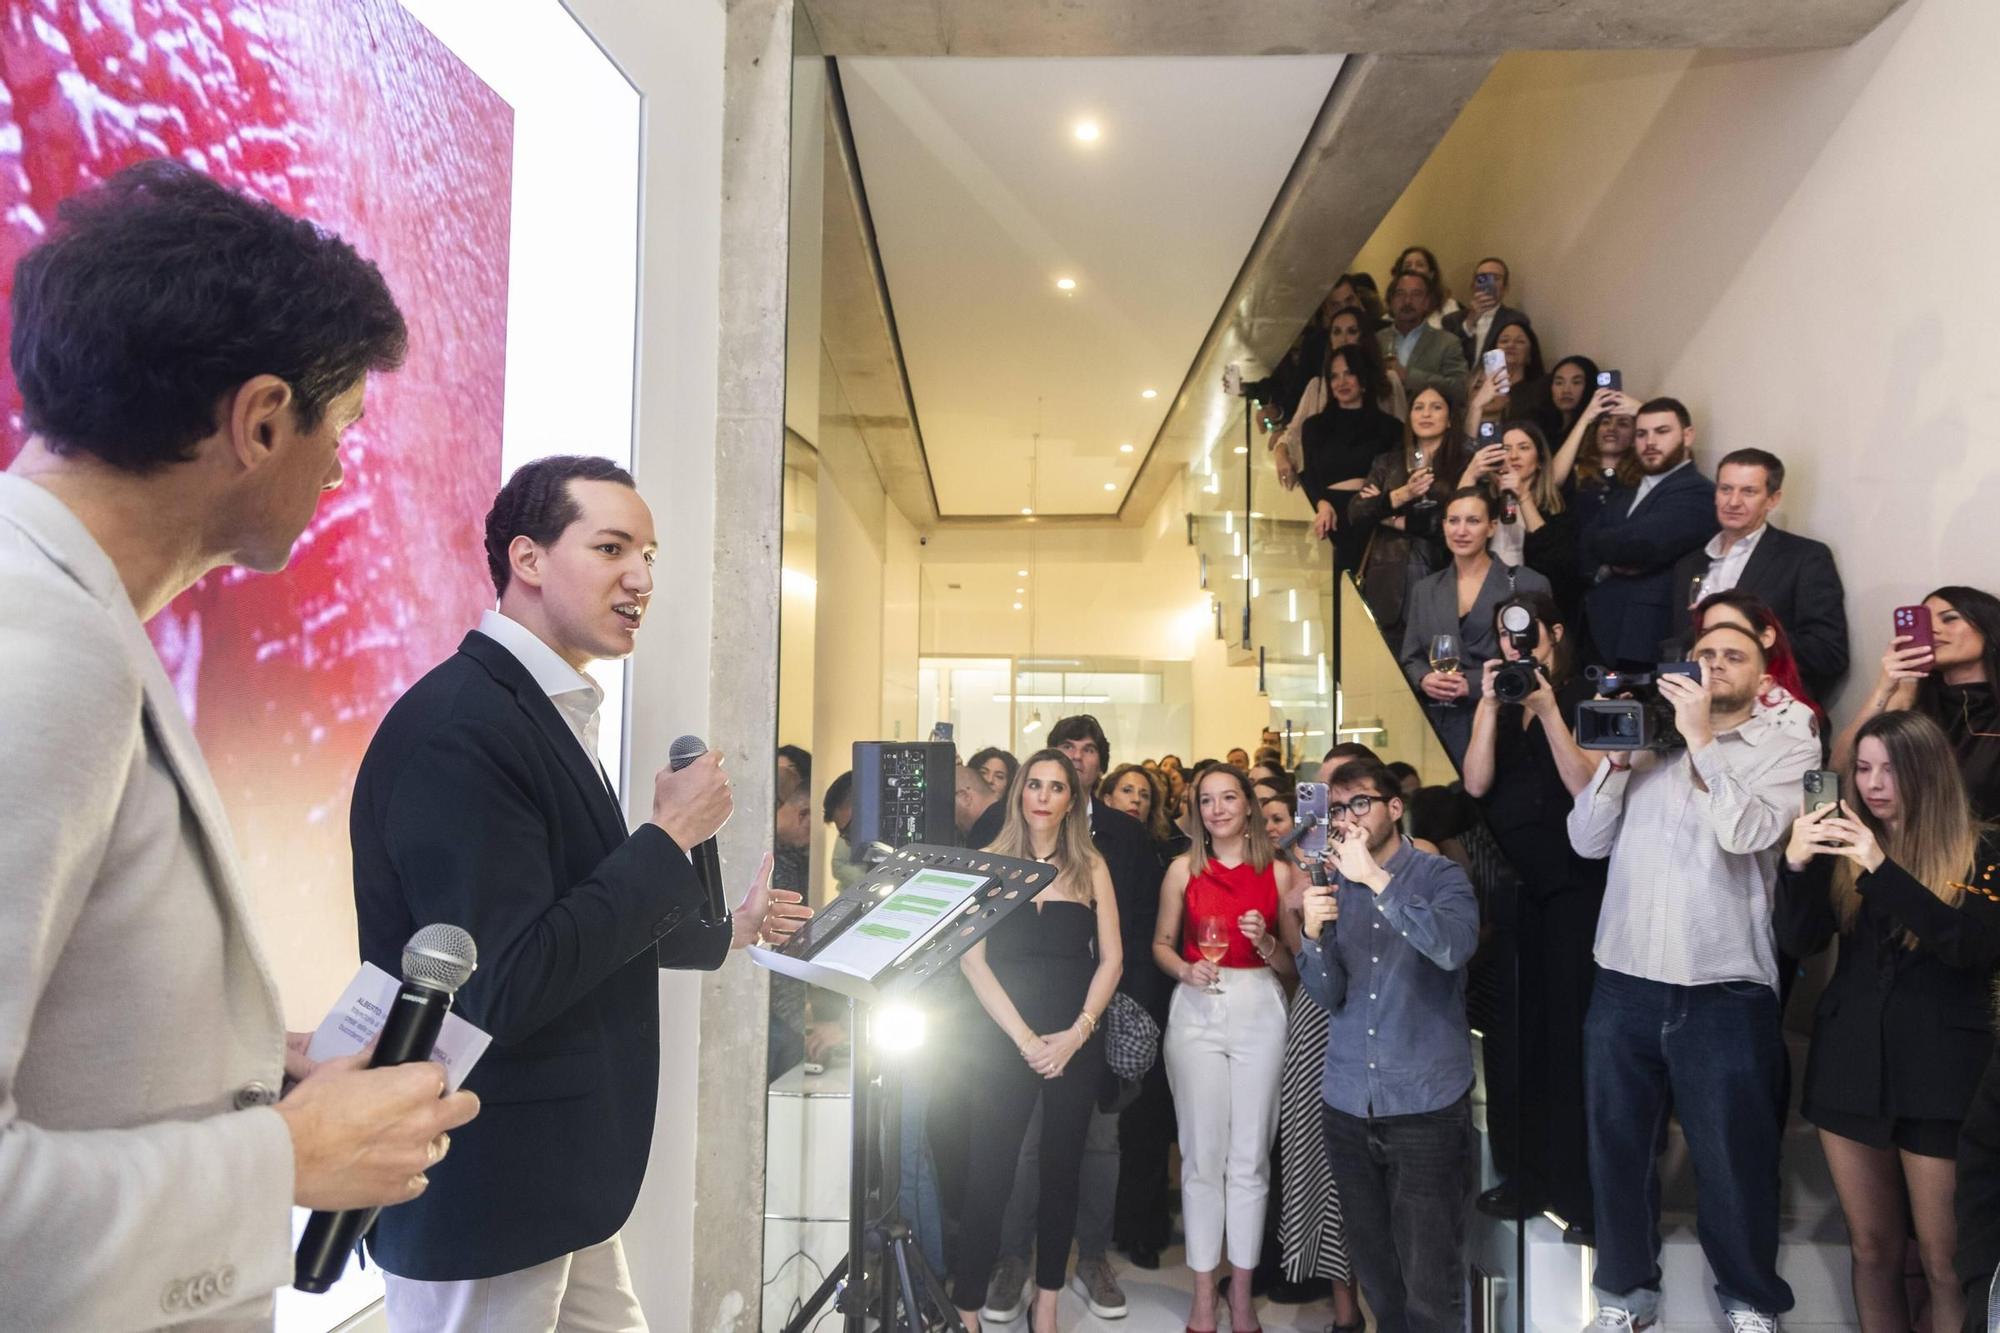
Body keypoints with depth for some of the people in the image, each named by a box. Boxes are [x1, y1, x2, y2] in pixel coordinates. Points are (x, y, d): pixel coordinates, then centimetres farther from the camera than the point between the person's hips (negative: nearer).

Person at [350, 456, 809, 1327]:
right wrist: (670, 836, -20)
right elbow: (500, 990, -27)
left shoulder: (547, 714, 8)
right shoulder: (456, 726, -22)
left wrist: (727, 932, 28)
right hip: (481, 1204, -9)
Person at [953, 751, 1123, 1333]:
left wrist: (1077, 1033, -9)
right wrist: (1026, 1038, -11)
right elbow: (972, 960, -4)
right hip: (1005, 1039, -2)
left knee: (1062, 1170, 9)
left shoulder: (1090, 866, 6)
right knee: (989, 1174, -3)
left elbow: (1110, 958, 3)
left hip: (1077, 1042, 2)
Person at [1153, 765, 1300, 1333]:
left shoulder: (1278, 872, 3)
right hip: (1196, 1012, 0)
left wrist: (1266, 942, -14)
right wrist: (1185, 970, -9)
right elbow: (1161, 944, 10)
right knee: (1203, 1155, 4)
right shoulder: (1183, 869, 4)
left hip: (1260, 1011, 0)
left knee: (1250, 1157, 6)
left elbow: (1294, 963, 6)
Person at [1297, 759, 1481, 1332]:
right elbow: (1327, 995, 1)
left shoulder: (1440, 876, -4)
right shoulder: (1334, 887, 8)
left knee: (1430, 1283, 0)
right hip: (1347, 1103, 4)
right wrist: (1313, 933, -18)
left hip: (1427, 1102, -4)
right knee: (1374, 1268, 15)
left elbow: (1452, 948, -24)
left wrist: (1376, 879, -28)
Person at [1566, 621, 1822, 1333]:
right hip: (1623, 987, 3)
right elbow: (1587, 840, 5)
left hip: (1725, 993, -3)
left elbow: (1745, 833, -16)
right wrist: (1617, 756, -5)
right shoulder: (1647, 739, 10)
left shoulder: (1788, 751, 2)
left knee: (1734, 1162, 11)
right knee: (1618, 1149, 14)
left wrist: (1701, 737, -12)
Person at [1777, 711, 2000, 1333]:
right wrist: (1795, 864, -19)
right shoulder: (1844, 843, 7)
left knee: (1947, 1264, 1)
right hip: (1851, 1064, 3)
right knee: (1872, 1250, 12)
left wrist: (1881, 869, -27)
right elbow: (1801, 943, -2)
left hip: (1941, 1072, -3)